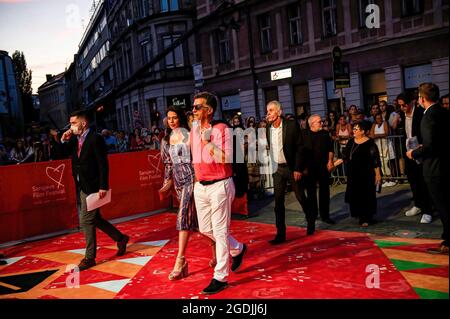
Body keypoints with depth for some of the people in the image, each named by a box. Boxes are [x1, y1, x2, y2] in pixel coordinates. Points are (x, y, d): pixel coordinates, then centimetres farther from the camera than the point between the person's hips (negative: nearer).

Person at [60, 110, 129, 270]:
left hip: (92, 187, -8)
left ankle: (89, 257, 7)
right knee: (94, 219, 15)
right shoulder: (74, 139, 9)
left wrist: (103, 187, -21)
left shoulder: (95, 139, -13)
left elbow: (103, 164, -17)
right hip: (82, 187, 8)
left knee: (86, 220, -5)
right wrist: (63, 141, -4)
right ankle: (120, 238, 31)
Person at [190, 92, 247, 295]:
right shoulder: (194, 129, 9)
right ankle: (237, 249, 37)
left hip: (219, 185, -7)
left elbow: (227, 159, -20)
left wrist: (209, 142, -21)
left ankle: (220, 277, 8)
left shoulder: (222, 129, -12)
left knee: (220, 230, -1)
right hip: (200, 186, 8)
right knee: (205, 229, 14)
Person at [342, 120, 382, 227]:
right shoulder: (351, 141, 7)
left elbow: (375, 160, -12)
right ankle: (360, 215, 21)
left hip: (365, 174, -6)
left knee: (366, 196, 1)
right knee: (354, 195, 9)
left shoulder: (369, 143, -11)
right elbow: (344, 156, 13)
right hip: (353, 174, 6)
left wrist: (378, 174, -14)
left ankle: (366, 218, 9)